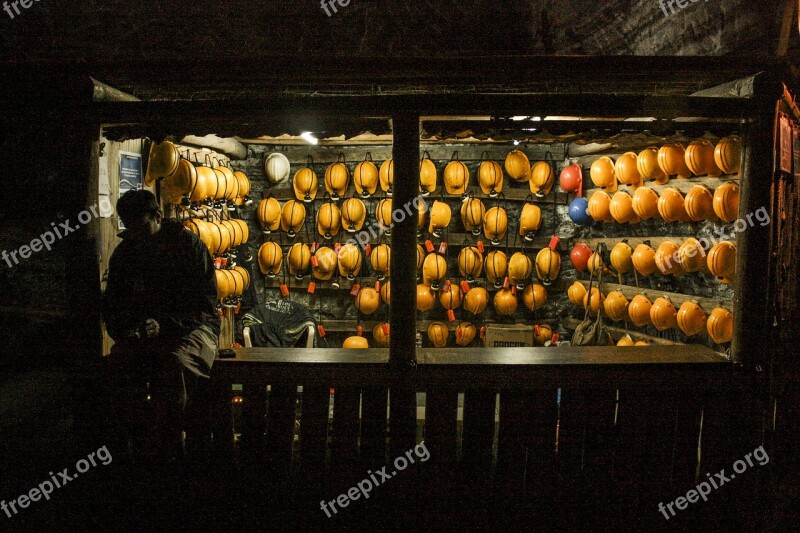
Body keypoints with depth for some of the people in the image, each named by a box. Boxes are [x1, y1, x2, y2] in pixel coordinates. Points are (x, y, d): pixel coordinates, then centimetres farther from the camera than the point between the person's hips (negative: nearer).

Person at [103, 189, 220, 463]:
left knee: (175, 361, -36)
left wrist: (164, 325, -22)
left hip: (192, 327, -4)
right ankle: (141, 443, -20)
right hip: (142, 332, 4)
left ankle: (167, 449, -23)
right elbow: (112, 305, 16)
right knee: (119, 359, -28)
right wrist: (124, 329, -8)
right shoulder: (124, 253, 9)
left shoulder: (190, 245, -5)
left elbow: (205, 305, -9)